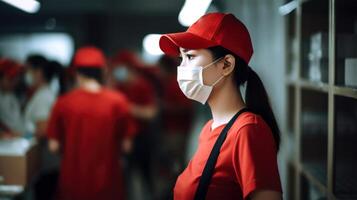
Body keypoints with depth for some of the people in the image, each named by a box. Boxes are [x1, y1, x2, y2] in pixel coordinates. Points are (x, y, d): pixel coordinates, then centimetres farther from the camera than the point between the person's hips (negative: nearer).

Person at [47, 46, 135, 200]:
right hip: (107, 182, 0)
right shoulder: (117, 101, -9)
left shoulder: (63, 102, -9)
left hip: (73, 182, 0)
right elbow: (126, 145, -5)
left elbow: (54, 146, -5)